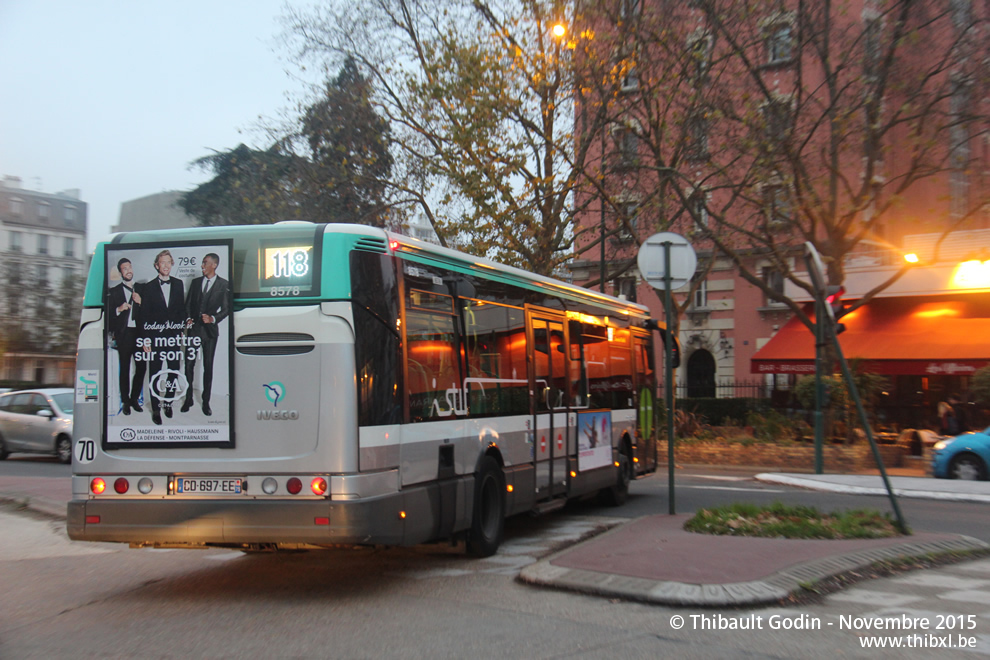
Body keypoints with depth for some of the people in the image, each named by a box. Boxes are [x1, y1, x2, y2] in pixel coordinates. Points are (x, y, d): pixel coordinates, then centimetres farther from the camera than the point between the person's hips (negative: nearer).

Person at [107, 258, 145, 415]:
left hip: (139, 333, 2)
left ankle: (134, 398, 12)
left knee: (141, 367, -3)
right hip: (124, 335, -2)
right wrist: (119, 309, -14)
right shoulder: (114, 291, 10)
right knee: (124, 369, 0)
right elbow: (109, 314, 4)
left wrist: (140, 302, -8)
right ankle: (125, 402, 8)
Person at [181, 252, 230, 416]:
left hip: (210, 330, -3)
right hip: (193, 328, 3)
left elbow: (226, 308, -2)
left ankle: (206, 402, 12)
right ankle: (188, 399, 11)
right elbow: (188, 303, 13)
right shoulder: (196, 282, 10)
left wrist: (213, 318, -16)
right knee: (188, 365, 0)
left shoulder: (224, 285, -1)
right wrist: (188, 318, -3)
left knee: (208, 367, 4)